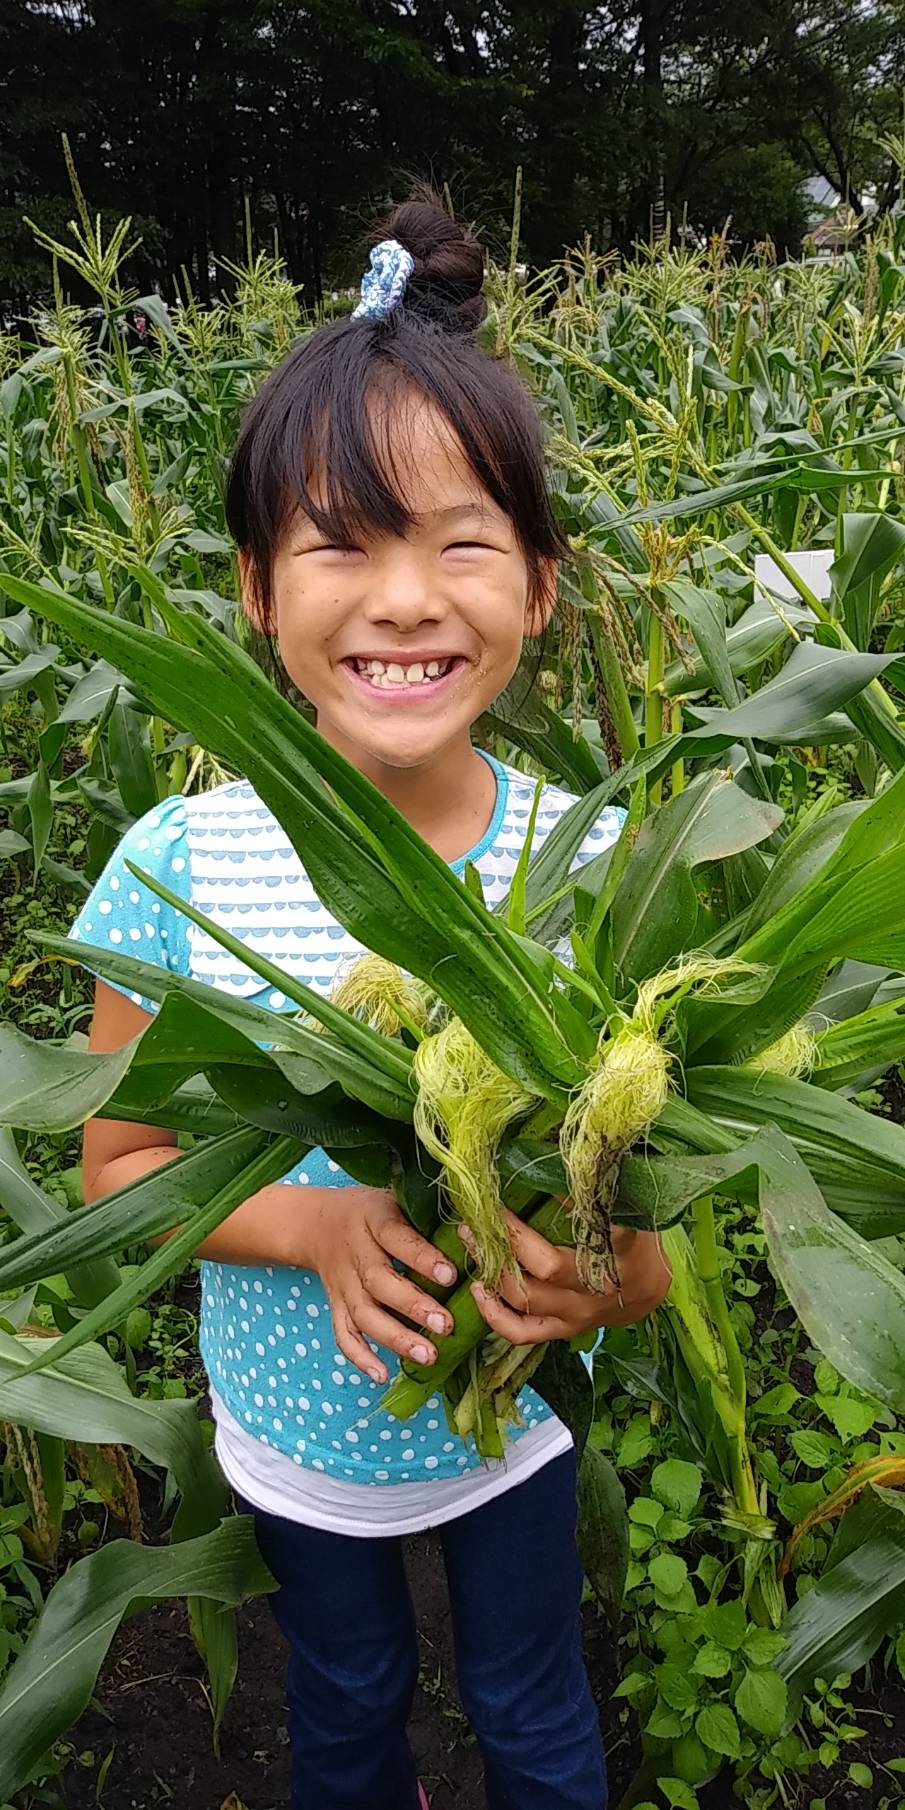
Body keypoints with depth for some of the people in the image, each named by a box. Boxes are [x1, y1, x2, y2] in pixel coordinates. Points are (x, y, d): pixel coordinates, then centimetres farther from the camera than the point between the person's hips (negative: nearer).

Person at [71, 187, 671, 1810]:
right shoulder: (180, 866, -23)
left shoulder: (593, 864, -22)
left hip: (514, 1420, 0)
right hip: (297, 1432, 1)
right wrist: (316, 1222, -29)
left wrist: (609, 1278, -34)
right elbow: (118, 1159, -11)